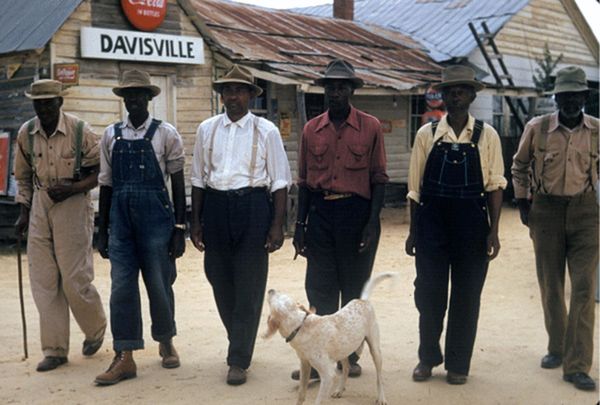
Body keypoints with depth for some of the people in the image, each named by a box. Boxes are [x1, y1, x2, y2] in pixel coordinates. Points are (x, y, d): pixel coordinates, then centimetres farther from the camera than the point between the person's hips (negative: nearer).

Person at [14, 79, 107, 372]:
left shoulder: (80, 130, -9)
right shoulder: (26, 133, 4)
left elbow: (101, 171, -6)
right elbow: (23, 175, 15)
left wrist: (72, 188, -19)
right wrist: (24, 213, 11)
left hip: (73, 205, -4)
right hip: (40, 206, 5)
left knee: (75, 278, -3)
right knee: (43, 280, 5)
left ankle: (96, 328, 27)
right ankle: (55, 349, 15)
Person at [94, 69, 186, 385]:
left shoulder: (166, 134, -1)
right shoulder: (111, 135, 8)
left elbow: (177, 182, 0)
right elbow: (106, 184, 11)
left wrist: (180, 229, -3)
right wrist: (102, 230, 10)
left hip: (156, 217, -2)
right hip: (121, 218, 3)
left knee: (159, 286, 6)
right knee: (122, 287, 1)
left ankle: (166, 343, 29)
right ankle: (124, 357, 8)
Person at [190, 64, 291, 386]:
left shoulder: (266, 131, 0)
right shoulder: (207, 129, 8)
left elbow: (279, 182, 0)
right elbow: (198, 178, 12)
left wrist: (277, 225, -6)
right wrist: (196, 222, 9)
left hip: (253, 207, -3)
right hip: (215, 206, 3)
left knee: (249, 286, -2)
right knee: (220, 281, 11)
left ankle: (239, 360, 9)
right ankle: (239, 343, 34)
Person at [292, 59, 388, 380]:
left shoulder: (370, 127, -1)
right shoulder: (311, 129, 6)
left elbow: (378, 179, -1)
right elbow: (305, 180, 10)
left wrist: (372, 222, -9)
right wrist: (300, 224, 6)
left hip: (357, 212, -2)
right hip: (320, 212, 2)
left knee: (354, 288, 8)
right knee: (319, 288, 4)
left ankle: (349, 355, 22)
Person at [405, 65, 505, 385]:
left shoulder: (486, 136, 0)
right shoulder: (427, 135, 2)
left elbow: (495, 186, 0)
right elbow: (415, 187, 5)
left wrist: (493, 231, -5)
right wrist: (413, 231, 5)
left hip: (472, 222, 0)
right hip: (432, 220, 1)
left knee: (466, 296, 8)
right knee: (428, 294, 7)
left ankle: (458, 364, 23)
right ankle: (428, 358, 27)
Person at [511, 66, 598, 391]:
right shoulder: (537, 128, -4)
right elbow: (519, 165, 11)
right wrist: (522, 201, 5)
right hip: (546, 210, 1)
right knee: (550, 286, 10)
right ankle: (557, 349, 29)